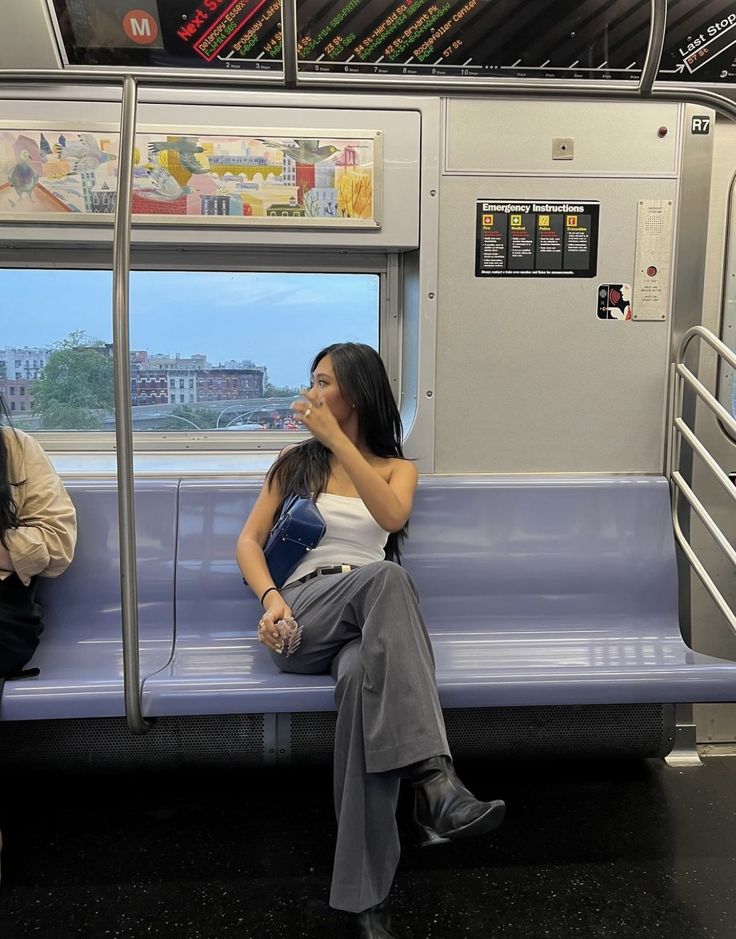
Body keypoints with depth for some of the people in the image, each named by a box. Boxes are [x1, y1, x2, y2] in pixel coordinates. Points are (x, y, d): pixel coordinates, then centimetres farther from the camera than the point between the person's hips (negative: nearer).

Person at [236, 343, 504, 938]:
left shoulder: (397, 467, 20)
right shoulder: (297, 462, 22)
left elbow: (392, 517, -6)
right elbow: (249, 542, 11)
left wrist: (336, 437, -9)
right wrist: (271, 598, -10)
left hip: (369, 622, 1)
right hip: (303, 615, 0)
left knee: (364, 676, -40)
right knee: (386, 576, -37)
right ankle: (434, 778, -49)